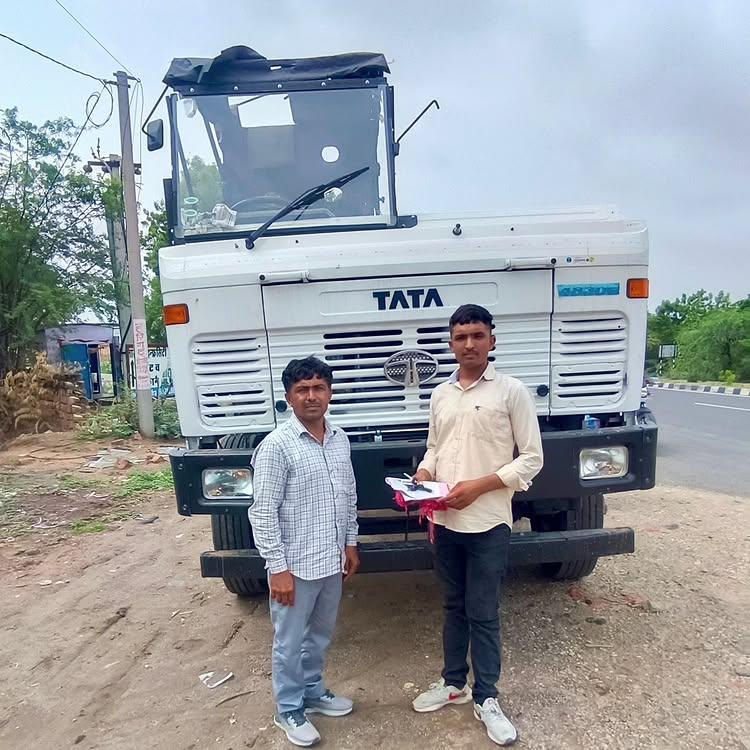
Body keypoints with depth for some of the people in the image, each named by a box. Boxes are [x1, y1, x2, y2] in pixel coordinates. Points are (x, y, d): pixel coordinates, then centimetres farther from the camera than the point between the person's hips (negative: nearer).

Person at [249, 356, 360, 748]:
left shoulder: (340, 440, 2)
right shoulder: (276, 446, -18)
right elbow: (263, 513, -17)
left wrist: (350, 543, 13)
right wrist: (278, 567, -18)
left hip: (331, 561, 6)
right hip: (295, 565, -6)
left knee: (320, 635, 23)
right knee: (290, 642, 13)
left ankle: (313, 692, 45)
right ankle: (289, 710, 34)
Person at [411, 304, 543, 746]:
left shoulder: (512, 392, -8)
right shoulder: (440, 395, 7)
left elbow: (532, 459, -8)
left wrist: (478, 486, -16)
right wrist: (423, 478, -4)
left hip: (488, 525, -5)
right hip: (446, 523, 5)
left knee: (484, 614, 8)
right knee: (454, 607, 20)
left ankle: (486, 698, 27)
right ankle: (454, 683, 37)